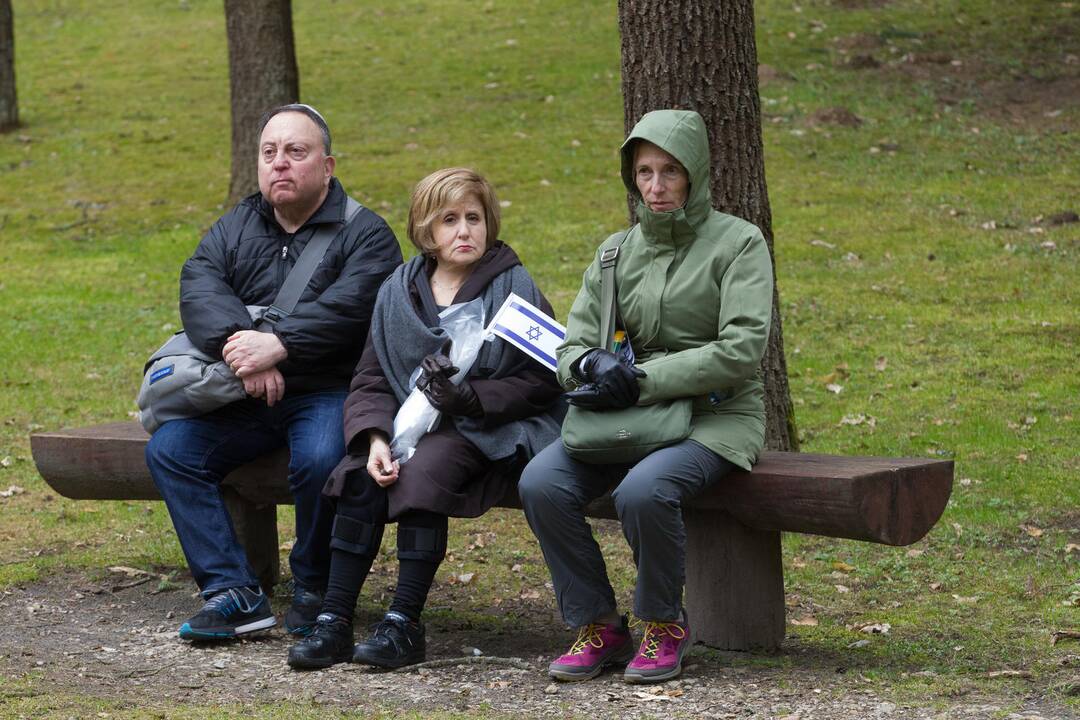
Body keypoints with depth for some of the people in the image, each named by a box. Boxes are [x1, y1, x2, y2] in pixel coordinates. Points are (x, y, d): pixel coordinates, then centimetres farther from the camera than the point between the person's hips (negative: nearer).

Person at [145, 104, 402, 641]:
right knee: (169, 450, -15)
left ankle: (315, 588, -9)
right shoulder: (234, 229, 14)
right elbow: (199, 289, -6)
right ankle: (232, 592, -15)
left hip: (328, 391, -5)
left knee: (320, 460, -34)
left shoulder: (364, 234, -1)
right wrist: (237, 344, -26)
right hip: (241, 398, 5)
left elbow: (346, 307, -19)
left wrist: (277, 345, -32)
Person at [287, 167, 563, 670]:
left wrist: (469, 398, -21)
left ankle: (404, 624, -28)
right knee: (360, 477, -24)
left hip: (493, 430, -4)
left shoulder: (513, 288, -3)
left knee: (424, 470, -32)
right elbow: (370, 381, 6)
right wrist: (375, 438, -14)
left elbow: (541, 383, -8)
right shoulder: (398, 292, 9)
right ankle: (333, 621, -22)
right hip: (409, 423, 4)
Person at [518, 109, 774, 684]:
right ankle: (597, 627, -7)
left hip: (717, 416, -5)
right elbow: (572, 346, 11)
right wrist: (594, 364, -16)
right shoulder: (617, 251, 14)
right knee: (540, 483, -22)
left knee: (643, 490, -36)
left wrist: (642, 380, -18)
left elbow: (741, 349, -13)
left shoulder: (738, 243, -2)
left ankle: (664, 627, -10)